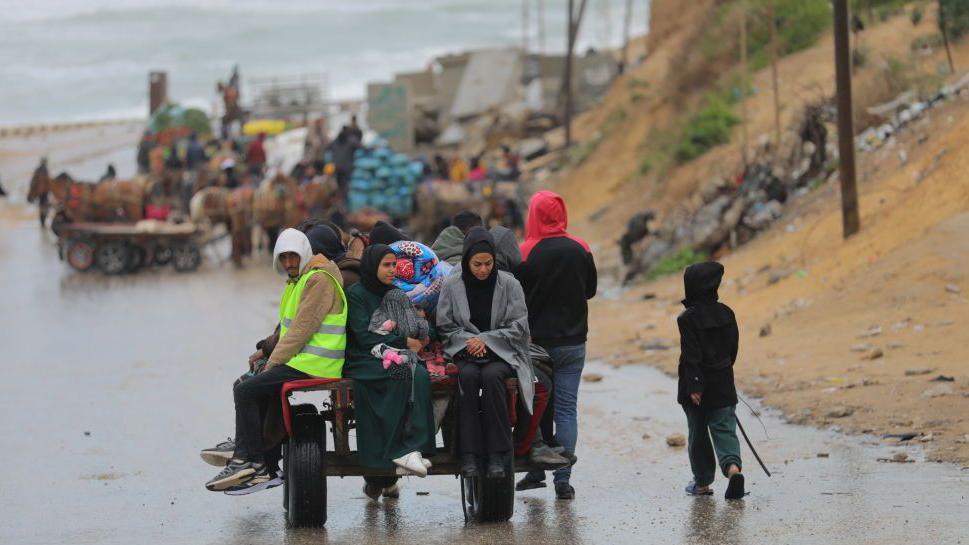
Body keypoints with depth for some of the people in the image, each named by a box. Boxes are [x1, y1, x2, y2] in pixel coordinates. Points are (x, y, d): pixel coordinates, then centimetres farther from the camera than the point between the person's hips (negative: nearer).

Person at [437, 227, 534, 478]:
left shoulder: (509, 285, 1)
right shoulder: (452, 286, 4)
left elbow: (519, 326, 0)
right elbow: (445, 327, 7)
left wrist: (486, 339, -11)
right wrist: (468, 341, -11)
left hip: (501, 353, -1)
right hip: (465, 352, 1)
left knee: (491, 375, -35)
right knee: (468, 375, -35)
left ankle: (497, 454, -31)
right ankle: (470, 454, -35)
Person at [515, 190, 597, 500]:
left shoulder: (526, 253, -12)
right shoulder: (580, 249, -3)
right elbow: (591, 290, 9)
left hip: (536, 342, -2)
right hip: (573, 343, 2)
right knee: (566, 408, 3)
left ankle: (536, 470, 15)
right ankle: (563, 477, -2)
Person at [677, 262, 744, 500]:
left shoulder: (688, 318, -14)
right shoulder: (726, 313, 3)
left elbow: (691, 355, -17)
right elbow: (733, 346, 10)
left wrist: (694, 386, -17)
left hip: (699, 385, -4)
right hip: (723, 385, 4)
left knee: (698, 433, 9)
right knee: (725, 429, 2)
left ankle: (703, 482, 15)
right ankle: (733, 466, -23)